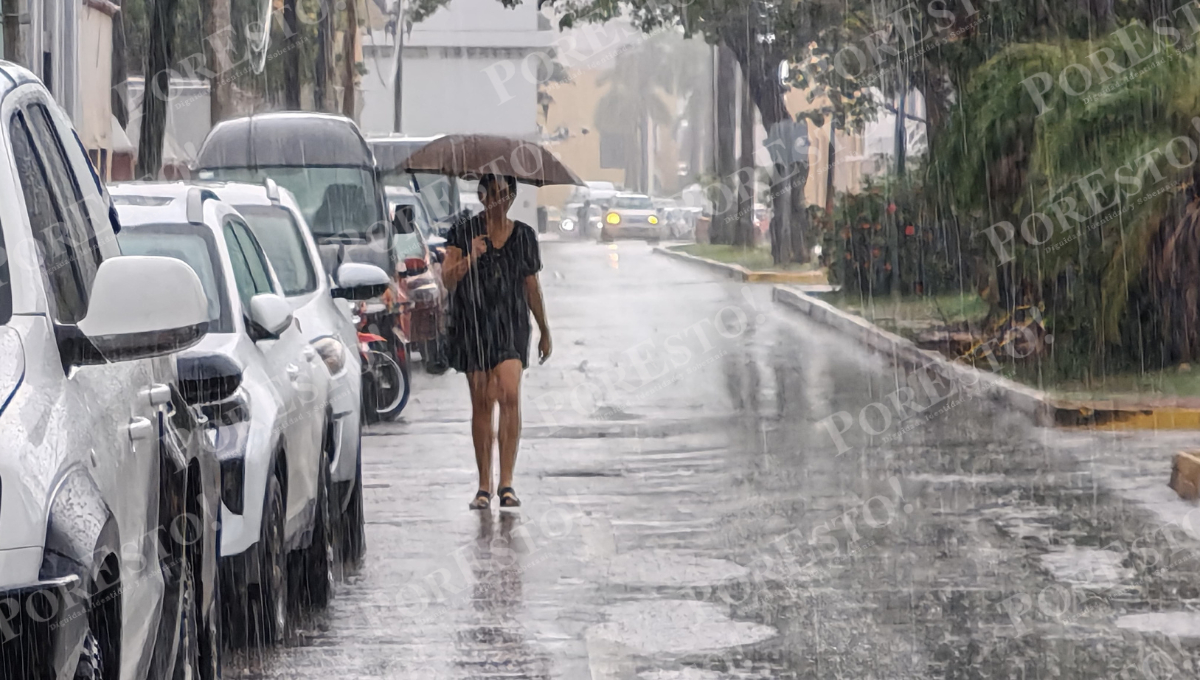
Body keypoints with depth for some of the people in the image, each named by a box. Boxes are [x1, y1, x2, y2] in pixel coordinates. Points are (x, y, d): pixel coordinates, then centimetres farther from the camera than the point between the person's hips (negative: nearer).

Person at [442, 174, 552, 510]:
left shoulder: (524, 235, 8)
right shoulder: (463, 232, 0)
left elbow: (532, 286, 17)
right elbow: (447, 278, -8)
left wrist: (544, 330, 22)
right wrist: (469, 259, -26)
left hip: (510, 325, 1)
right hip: (473, 323, -1)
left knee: (510, 394, -18)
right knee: (481, 404, 4)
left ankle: (507, 482, -17)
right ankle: (484, 486, 13)